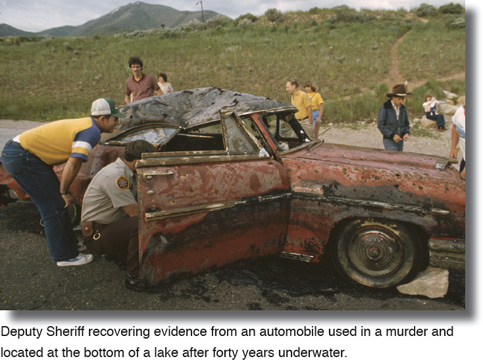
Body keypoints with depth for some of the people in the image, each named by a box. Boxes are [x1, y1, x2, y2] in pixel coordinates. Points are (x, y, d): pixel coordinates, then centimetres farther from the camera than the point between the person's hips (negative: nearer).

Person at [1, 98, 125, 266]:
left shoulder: (85, 124, 14)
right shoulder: (92, 131, -16)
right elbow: (73, 164, -25)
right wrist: (64, 192, -11)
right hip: (21, 157, -10)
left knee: (55, 202, 16)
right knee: (54, 206, -4)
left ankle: (70, 244, 29)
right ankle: (65, 256, 8)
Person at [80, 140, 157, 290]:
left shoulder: (126, 173, 7)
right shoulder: (115, 175, -24)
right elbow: (134, 212, -25)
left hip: (110, 225, 10)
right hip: (96, 234, -10)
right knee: (141, 224, -32)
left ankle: (116, 254, 12)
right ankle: (133, 277, -20)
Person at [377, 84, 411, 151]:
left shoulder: (402, 108, 8)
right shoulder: (385, 108, -10)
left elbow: (406, 123, 17)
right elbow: (380, 125, -14)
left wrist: (407, 133, -4)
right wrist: (392, 135, -19)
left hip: (400, 140, 6)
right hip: (389, 141, -6)